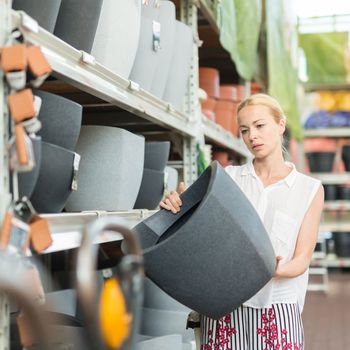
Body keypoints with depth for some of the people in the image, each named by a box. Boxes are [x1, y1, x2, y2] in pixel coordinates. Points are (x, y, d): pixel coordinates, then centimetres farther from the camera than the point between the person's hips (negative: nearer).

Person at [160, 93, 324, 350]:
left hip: (277, 308, -1)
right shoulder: (229, 177, 7)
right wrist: (179, 206, -13)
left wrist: (272, 271, -20)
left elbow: (302, 259, 1)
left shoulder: (310, 189, 4)